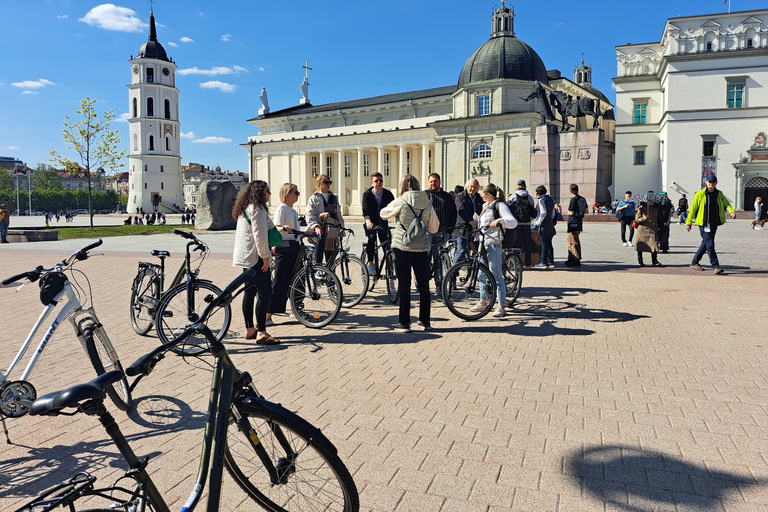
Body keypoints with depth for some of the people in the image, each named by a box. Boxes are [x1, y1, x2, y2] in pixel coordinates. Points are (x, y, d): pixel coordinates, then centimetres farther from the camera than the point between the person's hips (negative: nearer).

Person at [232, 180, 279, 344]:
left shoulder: (245, 208, 19)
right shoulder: (257, 208, -13)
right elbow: (260, 235, -19)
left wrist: (266, 251, 24)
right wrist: (265, 256, -16)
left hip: (245, 256, 11)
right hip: (255, 257, -11)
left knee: (250, 291, 14)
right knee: (265, 292, -10)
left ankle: (249, 329, 21)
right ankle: (261, 333, -12)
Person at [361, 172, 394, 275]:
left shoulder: (388, 194, -4)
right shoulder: (367, 194, -10)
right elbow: (365, 209, -22)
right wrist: (368, 222, -40)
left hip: (383, 223, 2)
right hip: (371, 224, -2)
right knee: (371, 240, -21)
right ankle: (370, 263, -7)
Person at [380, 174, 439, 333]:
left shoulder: (400, 202, -7)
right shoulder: (427, 204, 2)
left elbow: (383, 214, 8)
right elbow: (434, 228, 9)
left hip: (402, 247, -2)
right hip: (422, 248, 3)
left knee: (404, 286, 4)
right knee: (424, 285, 12)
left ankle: (404, 323, 8)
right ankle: (425, 322, 20)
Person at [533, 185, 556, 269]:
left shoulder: (541, 200, -10)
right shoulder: (551, 200, 13)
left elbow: (543, 213, -17)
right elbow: (553, 213, 16)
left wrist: (538, 222, -10)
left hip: (543, 224, -8)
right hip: (550, 223, 8)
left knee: (543, 243, -4)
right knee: (549, 243, 11)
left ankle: (544, 263, -2)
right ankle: (551, 262, 13)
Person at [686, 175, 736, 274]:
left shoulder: (719, 194, 10)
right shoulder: (700, 194, -4)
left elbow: (726, 204, 6)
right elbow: (693, 209, 0)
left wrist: (731, 212, -17)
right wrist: (688, 223, 1)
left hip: (714, 224, 5)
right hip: (703, 224, -5)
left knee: (706, 244, 11)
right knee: (710, 244, -11)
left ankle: (695, 262, 24)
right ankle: (715, 266, -9)